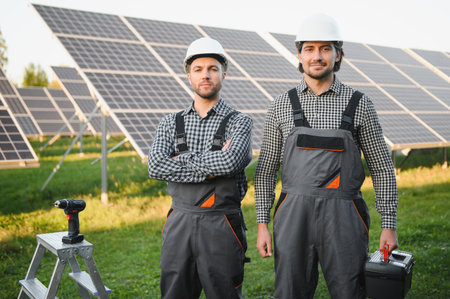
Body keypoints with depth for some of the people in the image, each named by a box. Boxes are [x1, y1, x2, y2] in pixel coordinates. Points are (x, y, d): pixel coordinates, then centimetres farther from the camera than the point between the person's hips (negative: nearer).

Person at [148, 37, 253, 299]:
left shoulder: (239, 122, 0)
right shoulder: (171, 123, 9)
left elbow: (231, 161, -20)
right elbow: (156, 167, -8)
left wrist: (181, 159, -10)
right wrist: (211, 167, -13)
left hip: (221, 226, -3)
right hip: (179, 225, 3)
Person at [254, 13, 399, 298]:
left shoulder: (360, 105, 4)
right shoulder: (282, 105, 7)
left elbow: (383, 169, 7)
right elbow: (266, 169, 9)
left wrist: (389, 225, 2)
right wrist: (262, 224, 3)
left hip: (343, 219, -1)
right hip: (294, 217, 1)